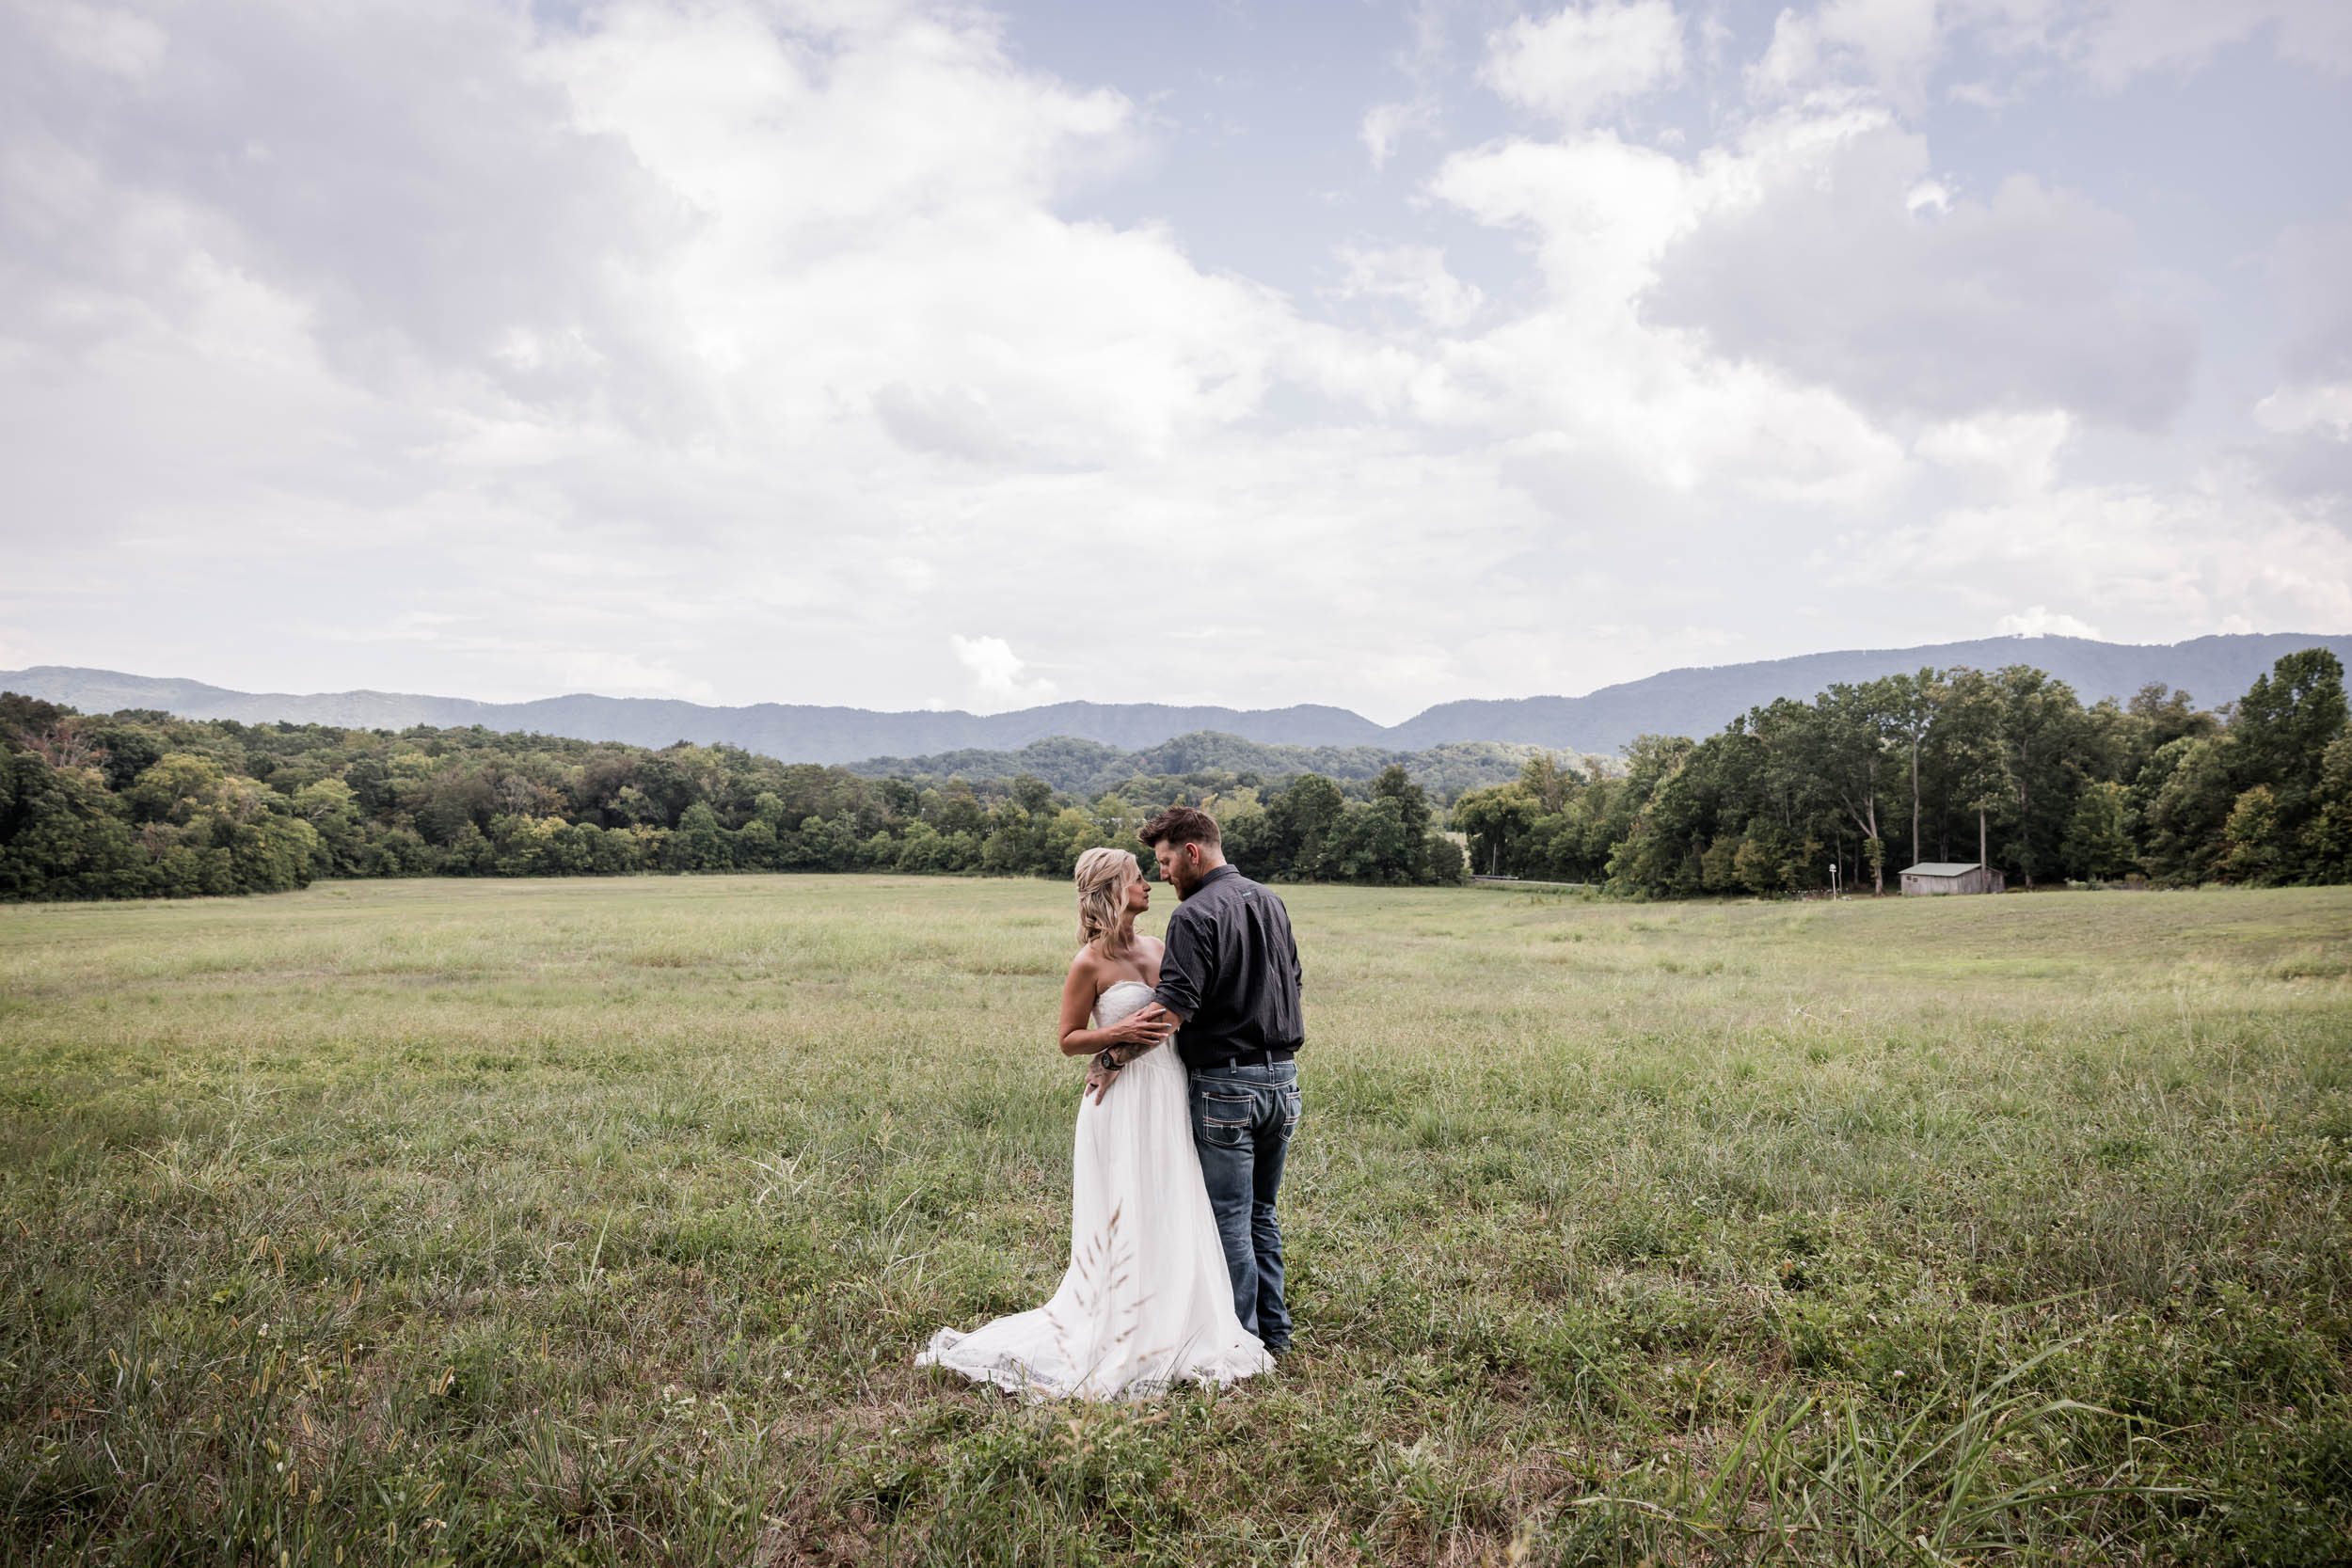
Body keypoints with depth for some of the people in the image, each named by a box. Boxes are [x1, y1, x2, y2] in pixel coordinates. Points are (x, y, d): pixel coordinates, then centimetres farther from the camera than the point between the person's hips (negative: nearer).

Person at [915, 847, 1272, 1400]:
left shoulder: (1156, 949, 9)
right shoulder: (1090, 963, -10)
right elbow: (1068, 1039, -5)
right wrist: (1119, 1033, -19)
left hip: (1170, 1094, 7)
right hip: (1124, 1101, -7)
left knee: (1172, 1220, 12)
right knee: (1125, 1225, 0)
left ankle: (1173, 1331, 25)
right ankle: (1124, 1341, 14)